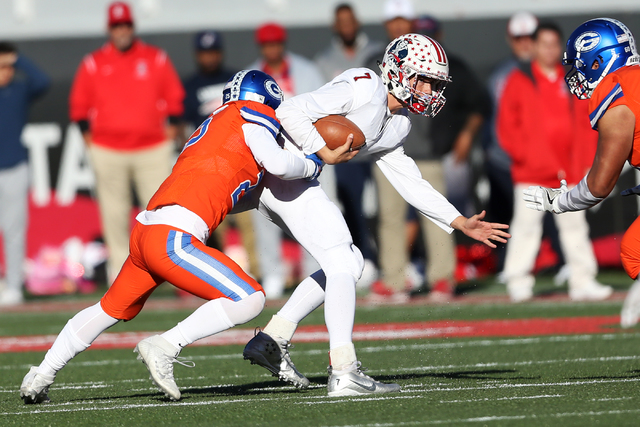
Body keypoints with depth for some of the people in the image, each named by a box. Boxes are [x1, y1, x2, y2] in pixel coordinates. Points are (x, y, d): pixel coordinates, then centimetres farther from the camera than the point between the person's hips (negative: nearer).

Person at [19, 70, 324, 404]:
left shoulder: (212, 126, 25)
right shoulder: (251, 118, 3)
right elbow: (278, 164, -11)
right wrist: (312, 165, 7)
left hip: (144, 232, 9)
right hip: (172, 238, -9)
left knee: (112, 309, 29)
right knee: (250, 300, -8)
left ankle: (40, 379, 34)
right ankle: (164, 348, -12)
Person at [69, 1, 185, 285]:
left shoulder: (157, 59, 6)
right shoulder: (93, 64, 5)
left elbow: (174, 95, 12)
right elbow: (79, 102, 11)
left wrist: (171, 126, 4)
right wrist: (87, 134, 4)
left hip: (153, 148, 0)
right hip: (107, 152, 0)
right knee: (114, 211, 2)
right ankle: (119, 267, 9)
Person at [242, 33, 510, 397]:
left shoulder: (397, 127, 15)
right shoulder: (364, 88, -15)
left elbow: (411, 184, 20)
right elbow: (291, 111, -22)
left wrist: (462, 224, 16)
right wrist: (325, 152, -17)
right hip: (280, 166, -10)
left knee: (350, 264, 14)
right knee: (342, 263, -11)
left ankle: (273, 341, 14)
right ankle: (344, 373, -17)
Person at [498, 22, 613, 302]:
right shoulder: (519, 81, 3)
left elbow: (588, 125, 13)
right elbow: (507, 129, -1)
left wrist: (589, 163, 2)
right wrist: (531, 158, -11)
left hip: (569, 171, 3)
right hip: (531, 173, -3)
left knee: (575, 224, 3)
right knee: (526, 224, -5)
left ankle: (583, 281, 4)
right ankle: (518, 282, -1)